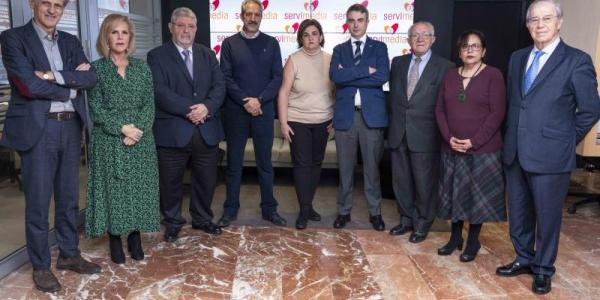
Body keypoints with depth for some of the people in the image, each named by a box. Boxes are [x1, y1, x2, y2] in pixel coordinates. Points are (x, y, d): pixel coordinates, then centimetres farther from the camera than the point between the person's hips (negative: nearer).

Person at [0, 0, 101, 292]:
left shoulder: (71, 42, 14)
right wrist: (71, 87, -5)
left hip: (70, 127, 5)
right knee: (38, 202, 4)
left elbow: (90, 78, -1)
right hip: (37, 129, -5)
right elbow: (29, 85, -14)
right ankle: (41, 266, 19)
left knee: (69, 198, 13)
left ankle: (69, 254, 28)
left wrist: (55, 76, -13)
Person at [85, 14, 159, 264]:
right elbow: (96, 109, -5)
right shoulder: (96, 68, 0)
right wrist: (122, 128, -16)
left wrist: (138, 130, -13)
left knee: (139, 188, 5)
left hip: (141, 140, 2)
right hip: (109, 141, -2)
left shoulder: (142, 68, 8)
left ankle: (135, 237, 18)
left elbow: (149, 105, 2)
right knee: (113, 188, 3)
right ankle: (115, 240, 16)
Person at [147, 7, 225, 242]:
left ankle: (202, 219, 34)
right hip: (172, 130, -3)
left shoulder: (207, 54, 13)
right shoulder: (157, 56, 0)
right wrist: (189, 109, -20)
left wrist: (207, 106, -16)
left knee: (206, 180, 14)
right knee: (170, 182, 9)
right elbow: (159, 91, -13)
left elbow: (219, 85, 3)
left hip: (207, 130, 4)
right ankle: (173, 223, 29)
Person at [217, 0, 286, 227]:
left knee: (265, 162, 8)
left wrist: (259, 100, -13)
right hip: (235, 111, 0)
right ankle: (230, 210, 19)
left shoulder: (271, 43, 6)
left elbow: (277, 77, 1)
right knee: (234, 163, 7)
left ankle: (269, 208, 20)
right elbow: (226, 77, -3)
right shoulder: (229, 43, 4)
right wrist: (245, 101, -14)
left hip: (263, 111, 1)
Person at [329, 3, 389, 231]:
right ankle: (344, 211, 23)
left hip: (372, 114, -1)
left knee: (372, 167, 7)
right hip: (345, 115, 1)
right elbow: (335, 76, -10)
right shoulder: (339, 49, 10)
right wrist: (365, 70, -14)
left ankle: (375, 212, 21)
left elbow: (382, 77, -11)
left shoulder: (379, 47, 6)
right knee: (345, 167, 9)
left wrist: (349, 76, -10)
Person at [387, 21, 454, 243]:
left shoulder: (445, 67, -3)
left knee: (425, 182, 6)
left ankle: (422, 224, 24)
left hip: (425, 135, -4)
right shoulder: (398, 63, 11)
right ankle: (406, 219, 30)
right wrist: (394, 121, 9)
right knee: (400, 180, 13)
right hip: (398, 133, 4)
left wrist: (442, 133, -7)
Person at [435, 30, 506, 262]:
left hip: (483, 149, -4)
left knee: (478, 195, 5)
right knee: (454, 194, 10)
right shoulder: (450, 76, 9)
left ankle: (473, 241, 19)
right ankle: (455, 237, 25)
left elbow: (497, 113, -10)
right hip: (452, 148, 4)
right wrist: (449, 137, -8)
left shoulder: (493, 75, -5)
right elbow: (440, 110, 7)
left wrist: (474, 141, -16)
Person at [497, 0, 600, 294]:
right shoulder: (518, 58, 10)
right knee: (518, 213, 16)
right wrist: (513, 136, 12)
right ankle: (524, 259, 35)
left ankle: (543, 269, 26)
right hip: (515, 152, 5)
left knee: (547, 215, 8)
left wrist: (564, 139, 0)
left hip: (550, 155, -5)